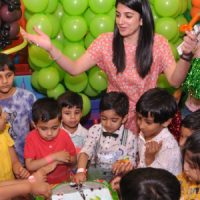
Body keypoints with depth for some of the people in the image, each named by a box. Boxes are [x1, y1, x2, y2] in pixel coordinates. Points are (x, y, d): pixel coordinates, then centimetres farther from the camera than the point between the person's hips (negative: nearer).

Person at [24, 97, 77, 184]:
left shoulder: (64, 136, -6)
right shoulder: (31, 138, -10)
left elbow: (74, 160, 4)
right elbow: (29, 166, -16)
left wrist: (59, 160, -16)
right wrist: (53, 157, -22)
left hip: (63, 182, 2)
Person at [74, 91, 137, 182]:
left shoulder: (130, 137, -4)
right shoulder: (95, 130, -2)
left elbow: (131, 162, 3)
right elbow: (85, 151, -14)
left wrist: (126, 166, -21)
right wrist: (81, 171, -32)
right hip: (95, 172, 1)